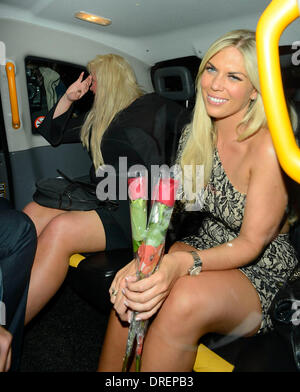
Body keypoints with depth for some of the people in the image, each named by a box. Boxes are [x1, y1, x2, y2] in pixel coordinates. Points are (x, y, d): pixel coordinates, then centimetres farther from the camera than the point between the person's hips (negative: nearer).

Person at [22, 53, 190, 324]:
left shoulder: (155, 107, 6)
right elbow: (54, 133, 33)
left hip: (138, 207, -7)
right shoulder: (98, 118, 25)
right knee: (33, 212, -19)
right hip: (100, 200, 7)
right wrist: (68, 98, 22)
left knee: (60, 229, -30)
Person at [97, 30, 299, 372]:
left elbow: (251, 244, -18)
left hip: (261, 274, -4)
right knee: (133, 290, -25)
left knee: (185, 298, -35)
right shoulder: (195, 135, 0)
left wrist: (182, 264, -36)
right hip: (204, 247, 5)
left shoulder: (267, 147, -20)